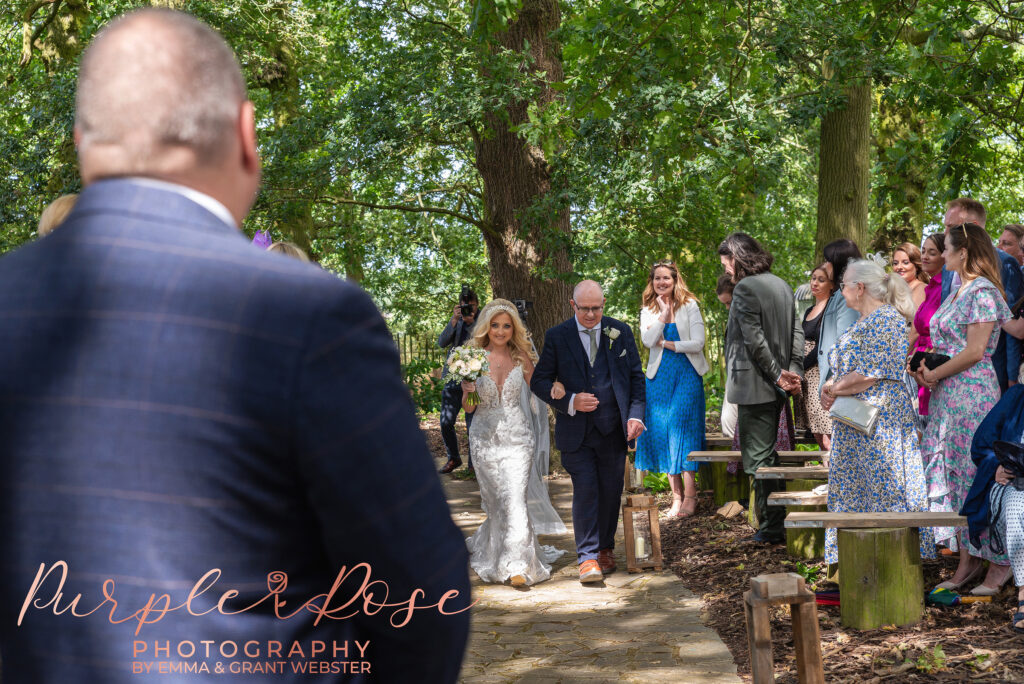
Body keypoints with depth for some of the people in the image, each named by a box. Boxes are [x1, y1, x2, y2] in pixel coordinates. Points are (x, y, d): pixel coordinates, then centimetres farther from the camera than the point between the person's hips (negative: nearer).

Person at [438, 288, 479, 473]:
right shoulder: (456, 322, 12)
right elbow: (442, 343, -1)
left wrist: (472, 324, -19)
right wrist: (454, 321, -13)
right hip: (453, 378, 3)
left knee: (473, 424, -3)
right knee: (446, 422, 1)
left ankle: (474, 463, 10)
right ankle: (453, 458, 20)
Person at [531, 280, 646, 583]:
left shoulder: (621, 332, 6)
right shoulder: (556, 337, 0)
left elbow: (636, 377, 10)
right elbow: (539, 381, 1)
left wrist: (636, 414, -2)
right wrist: (570, 402, -14)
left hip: (613, 429, 2)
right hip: (576, 431, -2)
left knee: (611, 490, 8)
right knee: (585, 490, -9)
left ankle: (605, 549, 25)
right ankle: (587, 557, -5)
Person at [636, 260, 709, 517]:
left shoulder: (690, 306, 1)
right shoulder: (648, 310, 10)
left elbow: (698, 343, -7)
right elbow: (647, 340, -8)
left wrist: (667, 344, -7)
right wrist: (664, 312, -9)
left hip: (687, 373, -3)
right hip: (659, 376, 3)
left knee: (681, 425, -13)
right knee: (660, 431, -1)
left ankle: (690, 495, -8)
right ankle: (676, 495, 6)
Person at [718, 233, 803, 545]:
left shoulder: (745, 288, -14)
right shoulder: (780, 284, 13)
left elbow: (754, 340, -19)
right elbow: (797, 331, 11)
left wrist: (777, 375, -12)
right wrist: (794, 373, 4)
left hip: (755, 386, -9)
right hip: (775, 388, 9)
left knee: (758, 458, -2)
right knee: (768, 453, 16)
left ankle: (772, 528, 1)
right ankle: (779, 523, 20)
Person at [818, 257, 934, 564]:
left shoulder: (887, 318, -12)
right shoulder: (862, 323, 18)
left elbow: (870, 374, -20)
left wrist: (834, 391, -11)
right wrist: (831, 387, 3)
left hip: (880, 421, -10)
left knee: (884, 491, -7)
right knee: (854, 492, 11)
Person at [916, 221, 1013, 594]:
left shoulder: (983, 292, -12)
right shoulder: (958, 291, 15)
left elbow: (974, 351, -18)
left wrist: (934, 375, -10)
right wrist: (926, 367, 2)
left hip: (974, 394, -9)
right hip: (947, 396, 9)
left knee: (979, 477, -4)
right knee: (951, 475, 8)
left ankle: (999, 563, 5)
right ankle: (967, 560, 14)